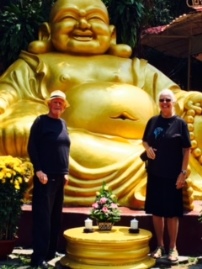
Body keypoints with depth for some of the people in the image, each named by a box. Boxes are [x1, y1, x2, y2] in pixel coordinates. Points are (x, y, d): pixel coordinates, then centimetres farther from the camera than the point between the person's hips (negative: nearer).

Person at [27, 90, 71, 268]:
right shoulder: (41, 121, -4)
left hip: (60, 176, 7)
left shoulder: (63, 124, 14)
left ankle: (50, 252, 19)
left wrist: (66, 172, 11)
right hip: (45, 176, -7)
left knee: (56, 216, 10)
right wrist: (38, 170, -16)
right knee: (43, 216, -7)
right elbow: (32, 147, -8)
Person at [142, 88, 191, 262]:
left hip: (173, 175, -3)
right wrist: (148, 148, -6)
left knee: (172, 212, 4)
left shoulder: (180, 123, -6)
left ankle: (173, 248, 17)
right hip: (154, 173, 4)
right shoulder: (153, 121, 4)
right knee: (156, 210, 9)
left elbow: (187, 150, -6)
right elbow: (145, 141, 17)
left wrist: (183, 173, -11)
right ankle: (160, 245, 23)